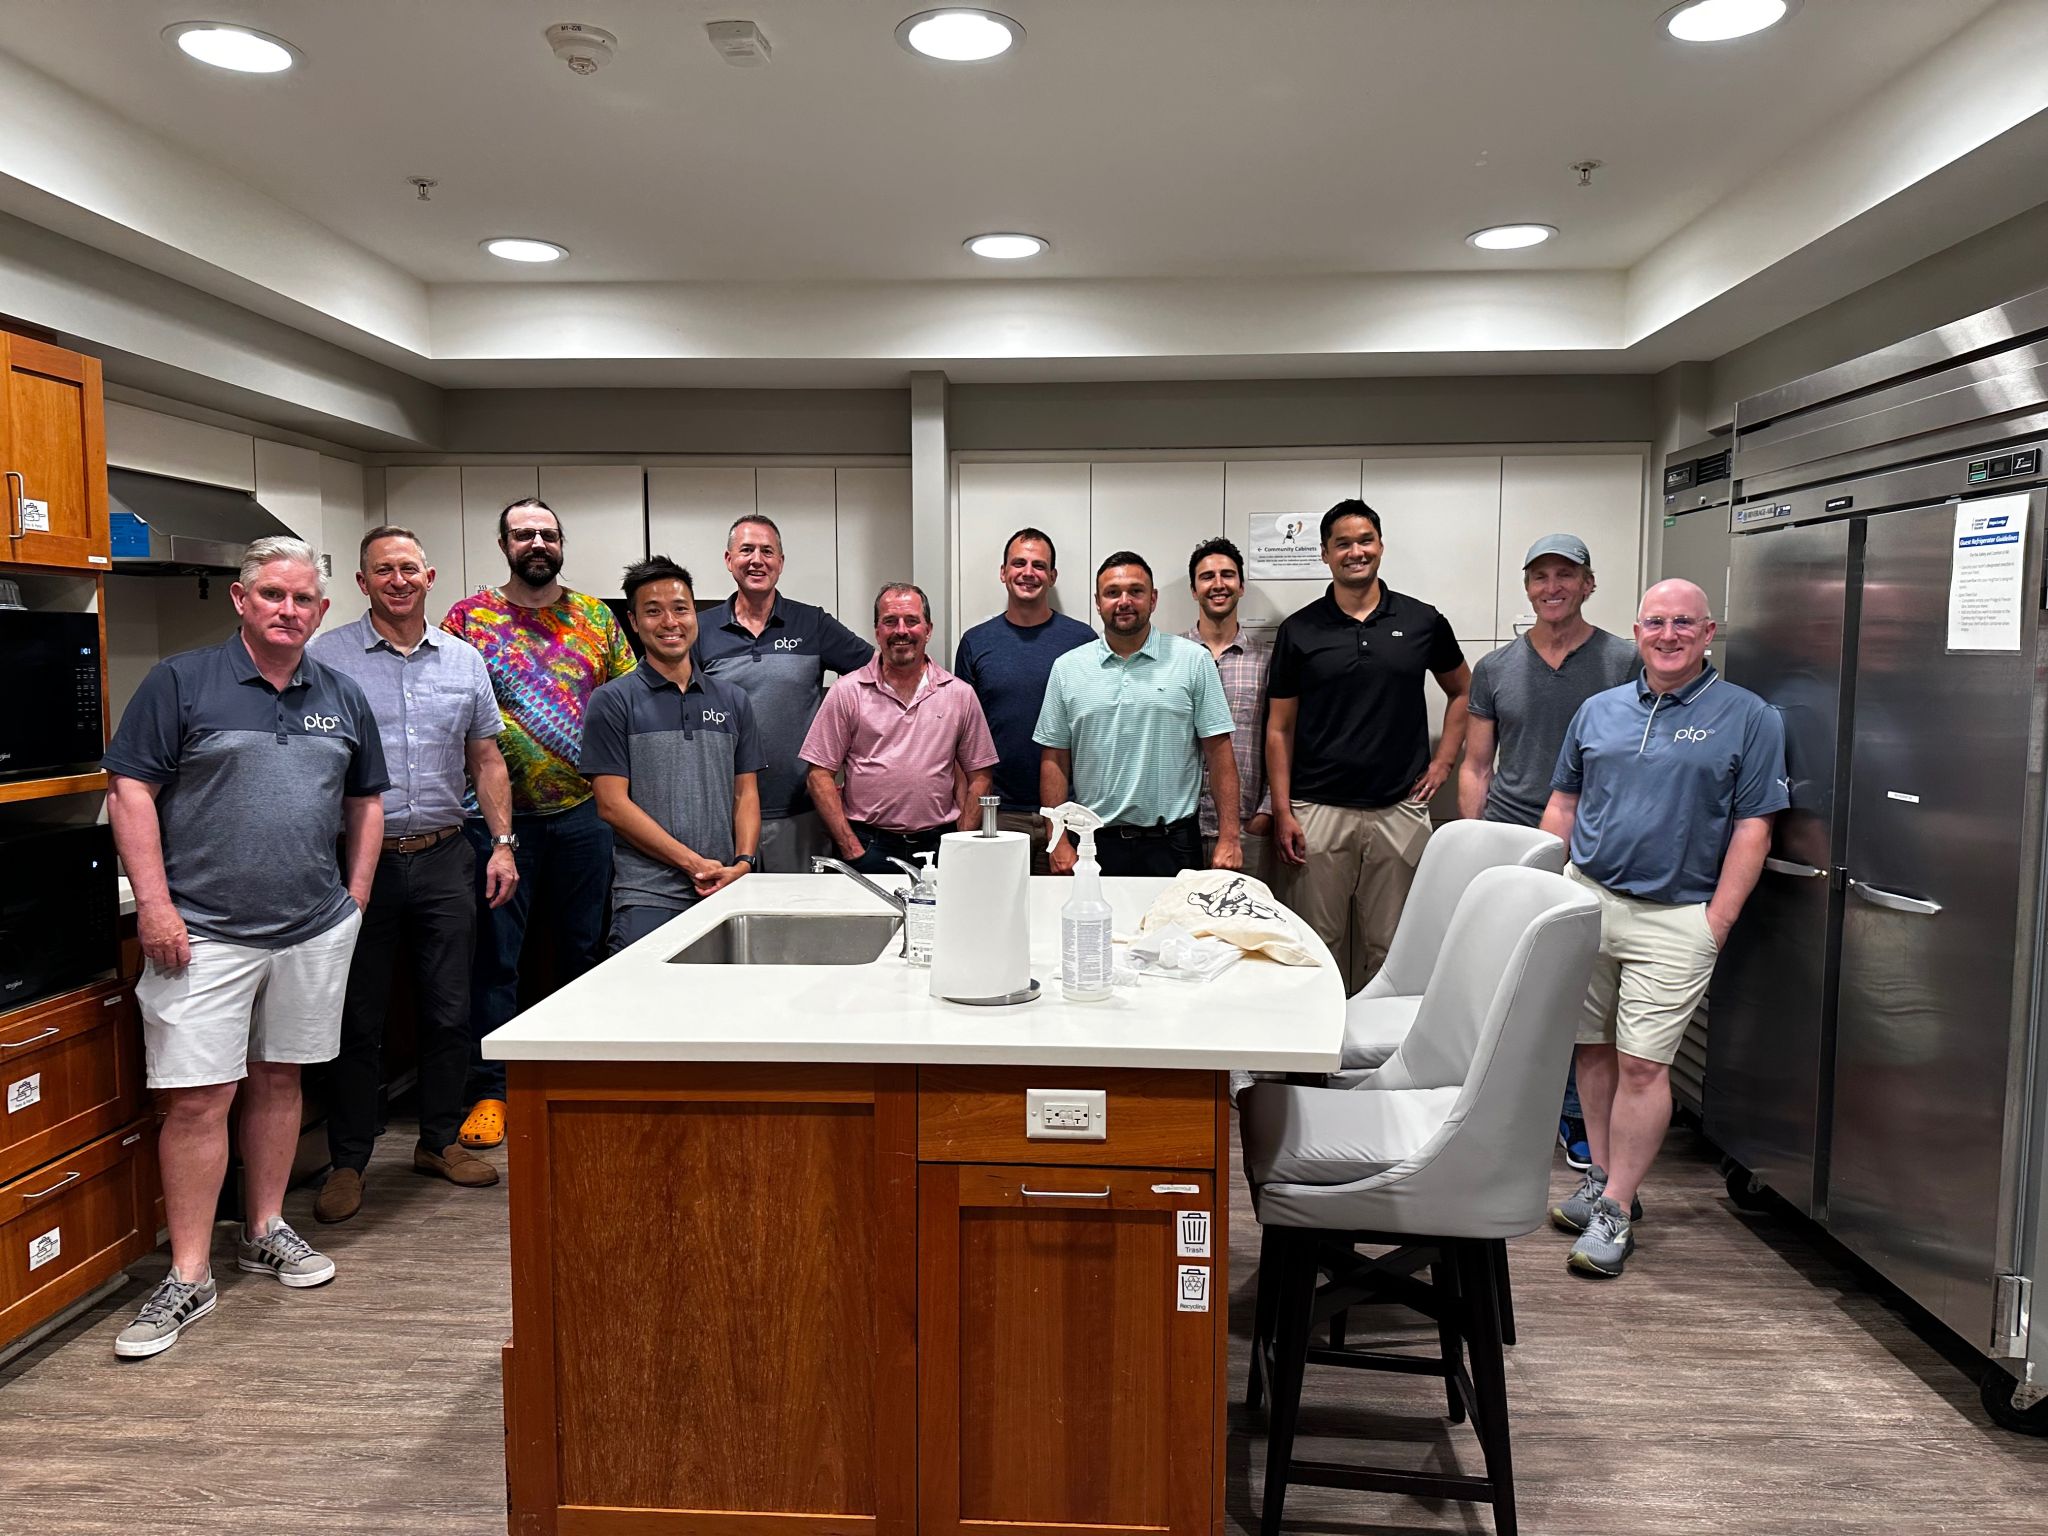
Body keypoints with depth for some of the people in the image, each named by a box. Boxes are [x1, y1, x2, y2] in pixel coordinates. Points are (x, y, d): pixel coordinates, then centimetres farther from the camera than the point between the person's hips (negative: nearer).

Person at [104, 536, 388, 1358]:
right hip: (204, 933, -4)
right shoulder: (181, 682, -3)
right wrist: (155, 903, -13)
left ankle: (265, 1231, 30)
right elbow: (131, 790, -6)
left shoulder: (342, 697, 10)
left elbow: (365, 802, 17)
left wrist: (355, 896, 9)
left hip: (314, 929, 4)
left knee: (278, 1078, 15)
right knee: (198, 1098, -2)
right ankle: (188, 1277, 8)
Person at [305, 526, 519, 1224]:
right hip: (361, 861, -3)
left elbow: (486, 759, 13)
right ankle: (348, 1161, 19)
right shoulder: (325, 658, -2)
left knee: (449, 1012, 10)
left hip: (444, 859, 3)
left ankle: (440, 1140, 26)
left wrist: (503, 843, 5)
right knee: (358, 1020, 6)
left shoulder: (463, 661, 9)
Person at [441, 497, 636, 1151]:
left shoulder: (596, 618, 8)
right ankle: (490, 1090, 14)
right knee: (495, 954, 3)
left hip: (583, 811, 3)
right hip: (499, 815, -2)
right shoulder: (468, 618, 1)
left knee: (583, 946, 12)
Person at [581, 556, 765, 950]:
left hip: (728, 893, 4)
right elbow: (613, 804, -6)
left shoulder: (733, 701, 14)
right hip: (647, 899, -3)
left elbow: (746, 794, 13)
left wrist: (742, 864, -6)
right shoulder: (612, 702, 1)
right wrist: (694, 864, -11)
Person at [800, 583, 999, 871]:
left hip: (938, 846, 1)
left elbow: (978, 777, 10)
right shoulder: (847, 692, 3)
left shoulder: (960, 695, 7)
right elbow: (820, 774, 1)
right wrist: (851, 848, -6)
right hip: (867, 846, -1)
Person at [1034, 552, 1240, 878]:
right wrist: (1059, 843, -1)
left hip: (1173, 844, -1)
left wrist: (1228, 838, -6)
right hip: (1096, 844, 1)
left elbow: (1218, 752, -1)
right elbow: (1055, 760, 6)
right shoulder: (1067, 668, 6)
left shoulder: (1193, 660, 2)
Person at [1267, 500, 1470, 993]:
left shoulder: (1422, 621, 5)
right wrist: (1282, 812, -3)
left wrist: (1443, 760, 8)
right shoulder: (1299, 630, 2)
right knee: (1319, 944, 4)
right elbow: (1279, 729, 4)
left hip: (1399, 810, 1)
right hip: (1319, 811, -1)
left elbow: (1462, 691, 20)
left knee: (1391, 947, 7)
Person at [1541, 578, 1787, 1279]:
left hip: (1674, 916, -4)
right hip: (1583, 898, 4)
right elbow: (1563, 804, 16)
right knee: (1593, 1049, 11)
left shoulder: (1747, 717, 1)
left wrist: (1716, 923, -10)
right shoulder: (1598, 711, 12)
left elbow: (1752, 827, -3)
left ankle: (1615, 1211, 5)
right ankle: (1602, 1178, 26)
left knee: (1642, 1064, -5)